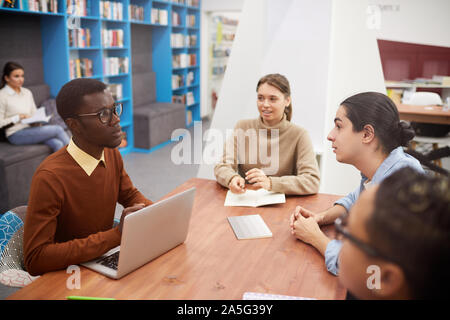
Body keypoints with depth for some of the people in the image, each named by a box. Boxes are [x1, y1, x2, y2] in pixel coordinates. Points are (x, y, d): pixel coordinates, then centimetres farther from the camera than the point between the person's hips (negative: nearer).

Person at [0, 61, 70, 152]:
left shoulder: (27, 92, 14)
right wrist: (19, 117, -14)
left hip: (30, 129, 6)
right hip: (16, 134, -6)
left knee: (58, 144, -26)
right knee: (58, 129, -22)